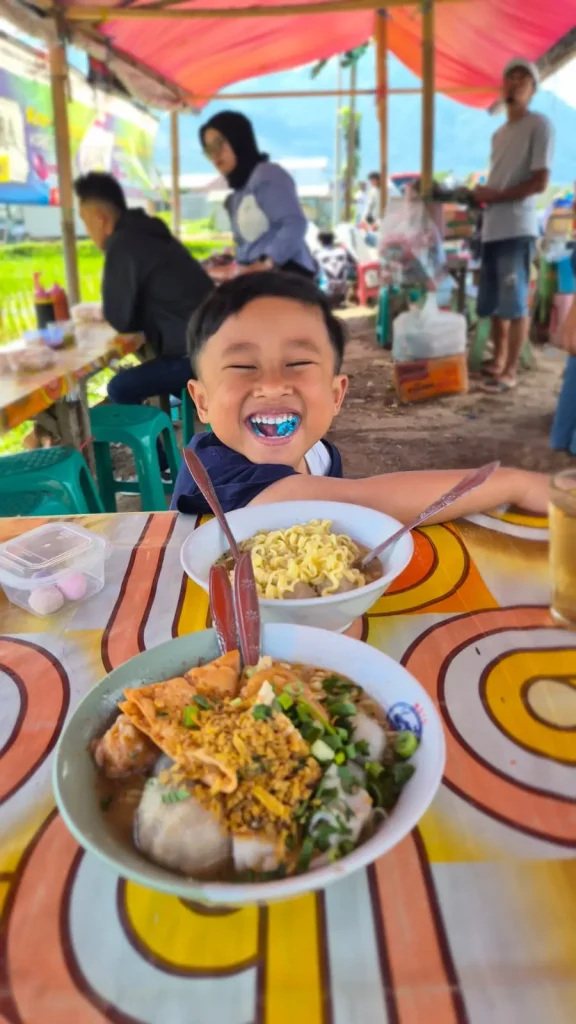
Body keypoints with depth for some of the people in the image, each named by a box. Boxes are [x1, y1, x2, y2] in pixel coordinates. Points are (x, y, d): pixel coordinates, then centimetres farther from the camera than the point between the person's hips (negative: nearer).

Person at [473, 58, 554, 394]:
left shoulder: (539, 125, -1)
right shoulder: (499, 134, 23)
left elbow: (540, 182, -9)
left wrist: (495, 196, -10)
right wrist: (481, 193, 6)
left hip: (517, 228, -8)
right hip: (492, 228, 8)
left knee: (515, 303, -7)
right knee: (494, 302, 10)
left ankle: (510, 371, -3)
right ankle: (498, 360, 22)